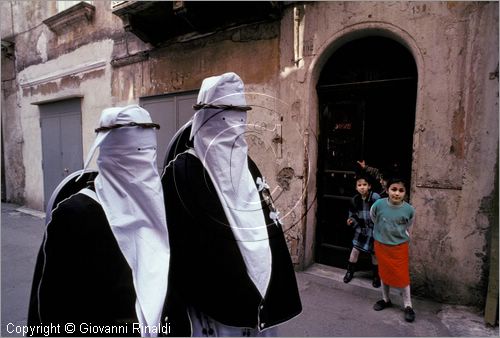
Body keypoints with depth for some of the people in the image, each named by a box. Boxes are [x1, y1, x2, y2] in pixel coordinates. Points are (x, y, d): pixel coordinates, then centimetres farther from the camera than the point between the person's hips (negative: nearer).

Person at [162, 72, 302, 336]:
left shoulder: (248, 167, 6)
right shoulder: (181, 172, -14)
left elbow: (268, 231, 10)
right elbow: (174, 249, -14)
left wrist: (276, 297, 11)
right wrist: (179, 317, -12)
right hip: (208, 306, -6)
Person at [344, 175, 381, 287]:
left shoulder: (375, 197, -19)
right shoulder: (354, 200, -4)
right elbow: (353, 214, 9)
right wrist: (351, 220, -11)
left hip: (374, 229, -3)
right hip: (361, 229, 3)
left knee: (374, 253, 10)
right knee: (355, 250, 5)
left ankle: (376, 276, 30)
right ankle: (350, 271, 26)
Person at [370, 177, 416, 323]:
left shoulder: (409, 209, -18)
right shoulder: (378, 204, -20)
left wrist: (399, 233, 8)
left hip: (400, 246, -1)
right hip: (381, 245, 1)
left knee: (403, 276, 3)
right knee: (384, 273, 16)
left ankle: (408, 306, 21)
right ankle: (386, 299, 35)